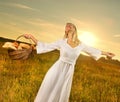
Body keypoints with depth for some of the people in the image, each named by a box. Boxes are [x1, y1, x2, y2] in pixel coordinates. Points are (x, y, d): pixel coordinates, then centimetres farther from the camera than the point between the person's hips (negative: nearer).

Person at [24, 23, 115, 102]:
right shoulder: (61, 42, -4)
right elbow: (45, 46, 0)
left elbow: (92, 50, 17)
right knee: (47, 93, 4)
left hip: (68, 73, 1)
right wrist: (32, 37, -7)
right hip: (57, 70, -1)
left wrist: (105, 53, 28)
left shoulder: (80, 44, 1)